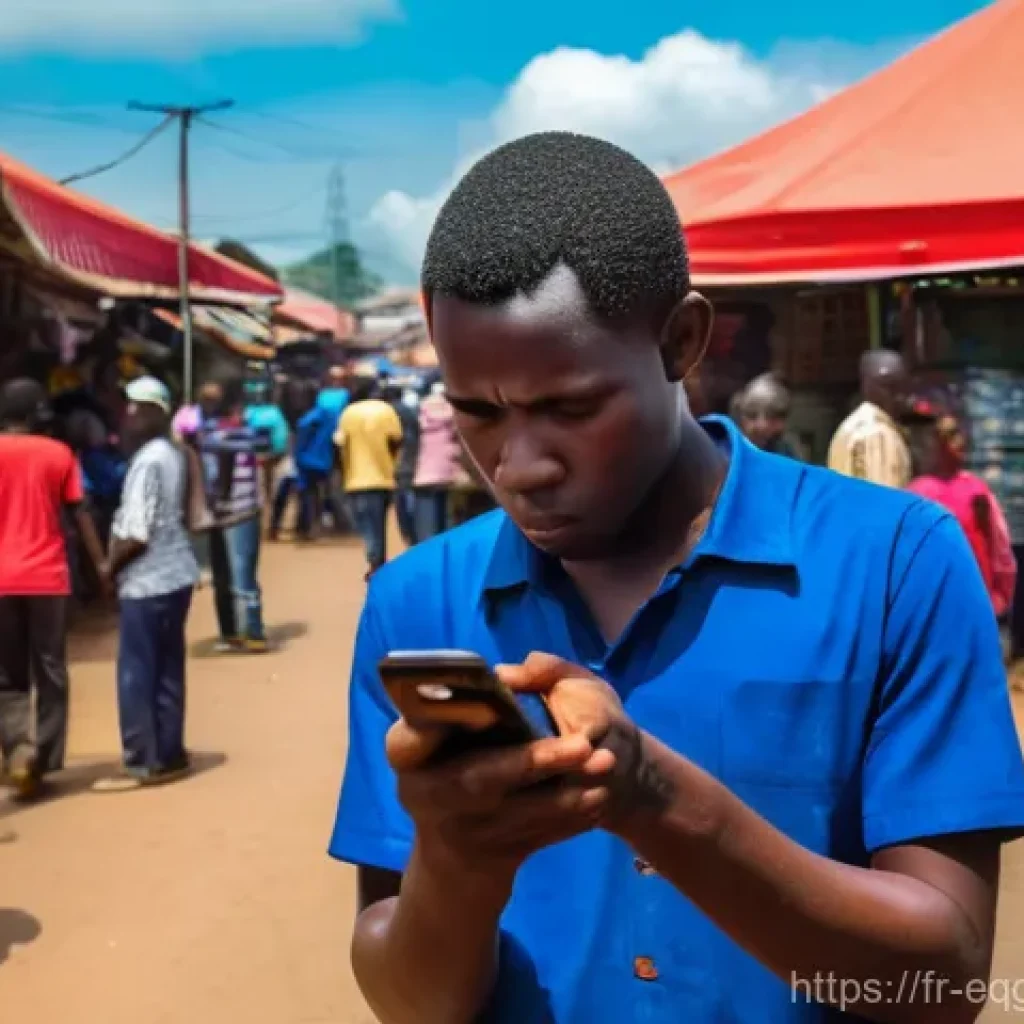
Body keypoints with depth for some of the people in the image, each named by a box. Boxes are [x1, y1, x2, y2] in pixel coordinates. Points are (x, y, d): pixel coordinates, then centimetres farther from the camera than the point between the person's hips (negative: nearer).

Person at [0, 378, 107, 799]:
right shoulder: (59, 454, 2)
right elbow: (81, 515, 1)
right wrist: (101, 565, 8)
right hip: (48, 578, 0)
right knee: (51, 674, 10)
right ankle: (45, 761, 11)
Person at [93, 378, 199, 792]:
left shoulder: (147, 461, -18)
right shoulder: (173, 454, 11)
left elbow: (136, 535, -21)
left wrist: (110, 566, -5)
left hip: (148, 580, -9)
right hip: (175, 573, 9)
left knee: (136, 673, -1)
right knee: (167, 671, 14)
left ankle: (143, 764, 4)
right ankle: (169, 755, 20)